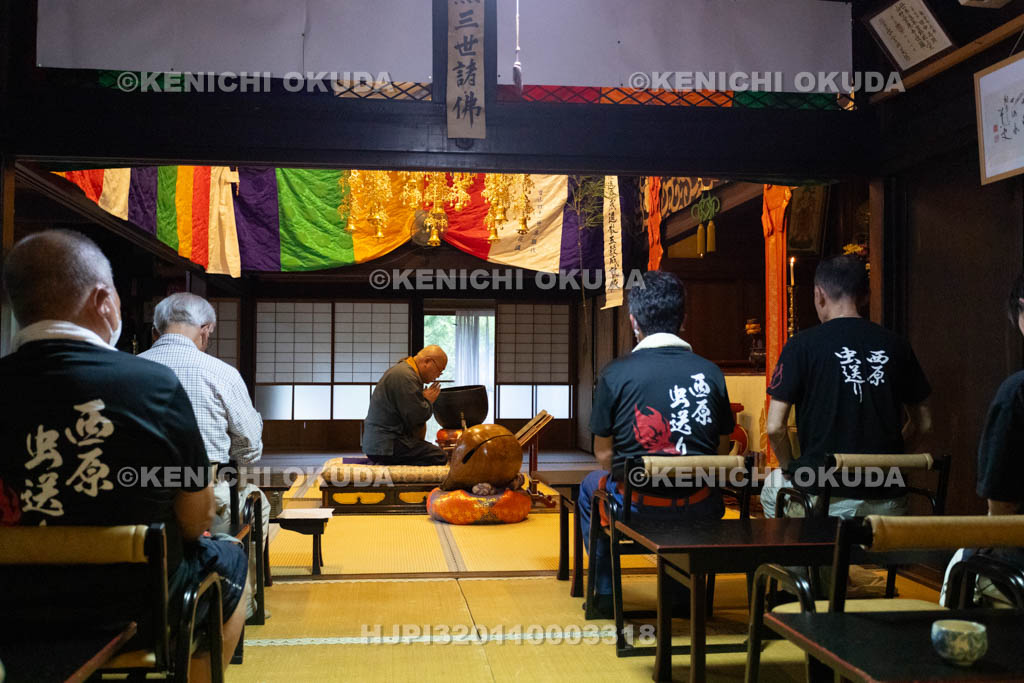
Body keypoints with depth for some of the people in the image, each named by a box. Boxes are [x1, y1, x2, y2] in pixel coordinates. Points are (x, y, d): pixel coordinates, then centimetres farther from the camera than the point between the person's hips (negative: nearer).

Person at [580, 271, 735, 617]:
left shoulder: (616, 373, -9)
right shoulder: (710, 372, -1)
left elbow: (603, 454, -3)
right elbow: (722, 449, 7)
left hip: (636, 507, -2)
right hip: (698, 510, 3)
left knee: (591, 486, 32)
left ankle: (605, 592, 36)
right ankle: (685, 592, 42)